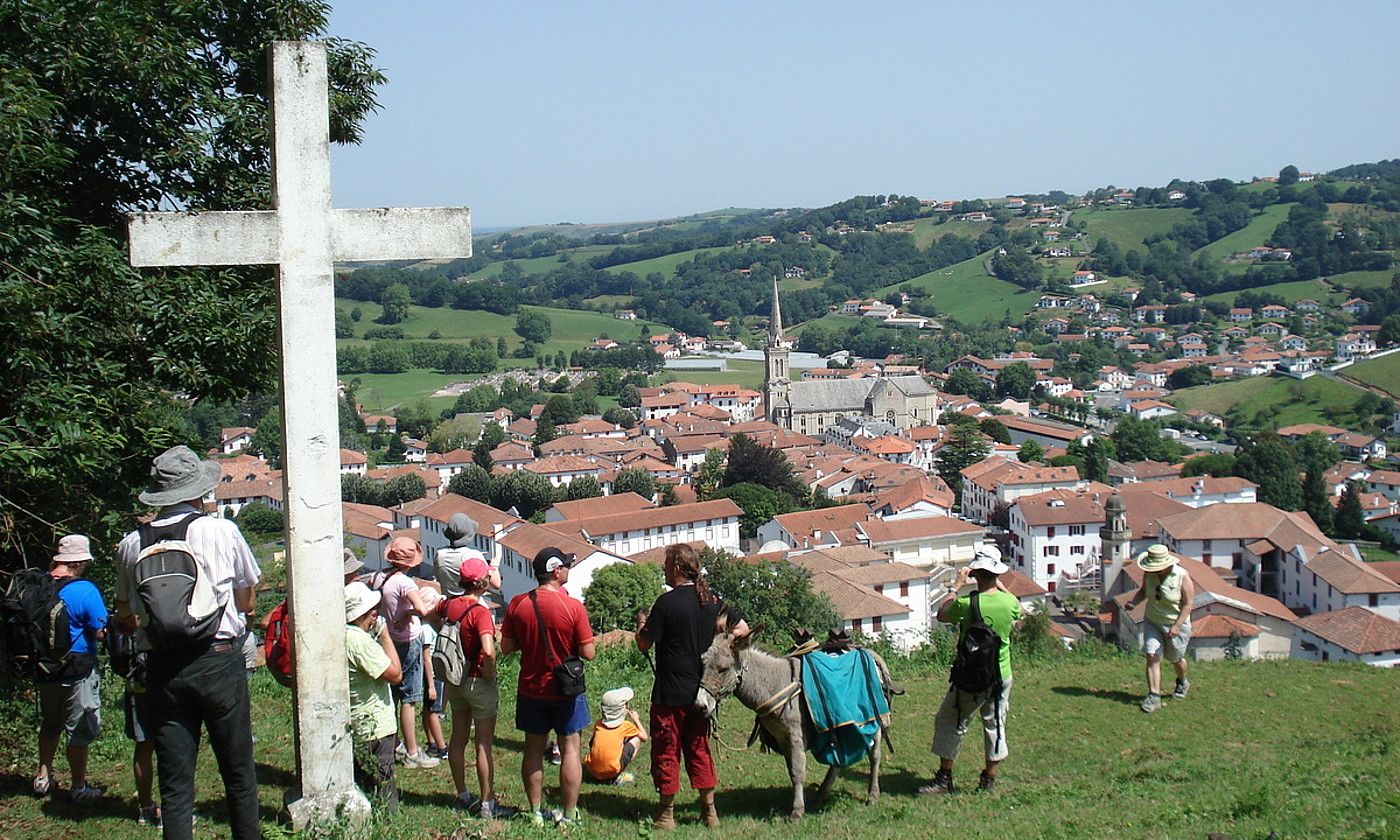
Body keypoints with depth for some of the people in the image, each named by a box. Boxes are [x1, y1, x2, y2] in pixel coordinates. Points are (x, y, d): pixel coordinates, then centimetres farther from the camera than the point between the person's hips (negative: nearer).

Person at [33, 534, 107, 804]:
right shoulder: (84, 590, -19)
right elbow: (101, 632, -19)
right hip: (77, 672, -6)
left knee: (49, 724, 24)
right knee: (79, 730, 6)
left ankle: (43, 777, 32)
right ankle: (78, 788, 14)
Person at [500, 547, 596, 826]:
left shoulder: (518, 604, -6)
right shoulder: (573, 606, -16)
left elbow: (506, 647, 0)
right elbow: (588, 653, -14)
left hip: (531, 690, 3)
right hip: (566, 692, -3)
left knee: (534, 750, 14)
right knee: (570, 750, 7)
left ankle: (535, 812, 20)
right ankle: (568, 816, 10)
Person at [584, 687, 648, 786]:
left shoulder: (599, 723, 14)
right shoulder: (626, 726, 3)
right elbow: (644, 737, 19)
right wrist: (636, 720, 33)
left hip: (591, 771, 4)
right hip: (611, 772, -4)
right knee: (637, 739, 12)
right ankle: (619, 776, 5)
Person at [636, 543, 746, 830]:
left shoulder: (667, 602, -16)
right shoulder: (711, 601, 3)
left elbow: (644, 644, -14)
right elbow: (742, 628, 10)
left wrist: (642, 623, 5)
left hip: (670, 693, -6)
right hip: (701, 691, 6)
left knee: (666, 752, 6)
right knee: (699, 749, 16)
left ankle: (666, 815, 13)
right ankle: (709, 811, 20)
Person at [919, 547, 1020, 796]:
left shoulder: (966, 604, -20)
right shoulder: (1009, 602, -9)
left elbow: (941, 615, 1)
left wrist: (956, 586, 7)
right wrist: (1000, 585, 22)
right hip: (1001, 676, 4)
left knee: (948, 722, 9)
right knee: (995, 724, 17)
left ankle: (944, 778, 9)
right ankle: (989, 778, 23)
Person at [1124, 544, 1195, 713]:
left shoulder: (1182, 577, -22)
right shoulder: (1149, 573, -9)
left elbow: (1188, 604, -18)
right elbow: (1143, 590, 9)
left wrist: (1177, 626, -25)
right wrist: (1134, 601, -11)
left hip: (1176, 624, -3)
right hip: (1153, 622, 3)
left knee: (1175, 659, 16)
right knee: (1152, 656, -11)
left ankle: (1182, 682, 48)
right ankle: (1154, 696, -10)